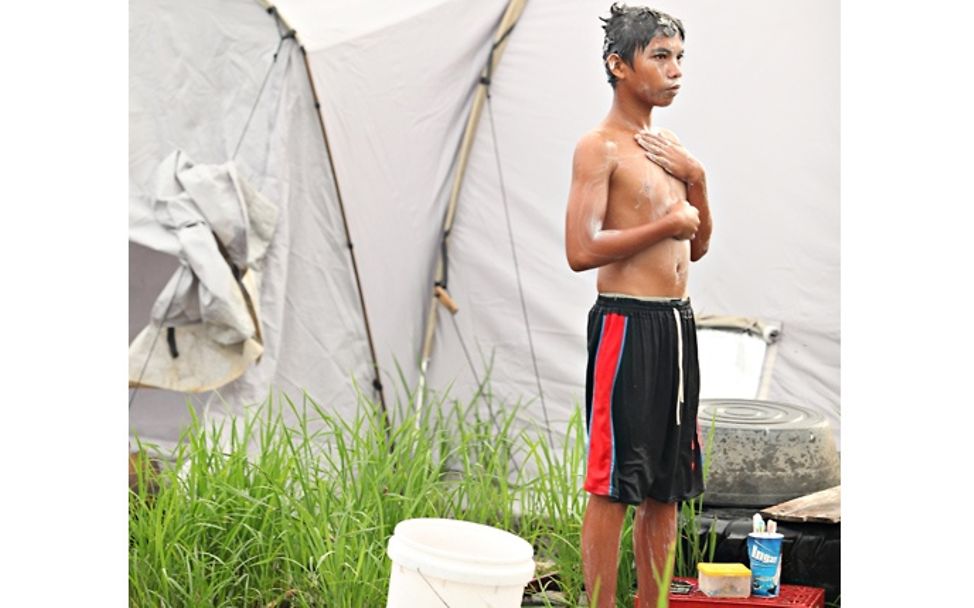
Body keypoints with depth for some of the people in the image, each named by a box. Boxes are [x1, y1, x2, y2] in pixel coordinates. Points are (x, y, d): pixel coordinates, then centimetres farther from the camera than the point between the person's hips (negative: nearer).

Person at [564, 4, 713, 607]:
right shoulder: (600, 148, -8)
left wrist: (695, 178, 4)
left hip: (679, 324, 8)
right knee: (612, 487, -4)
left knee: (666, 487, 11)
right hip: (627, 324, -8)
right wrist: (667, 223, -13)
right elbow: (581, 250, -18)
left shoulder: (670, 148, 16)